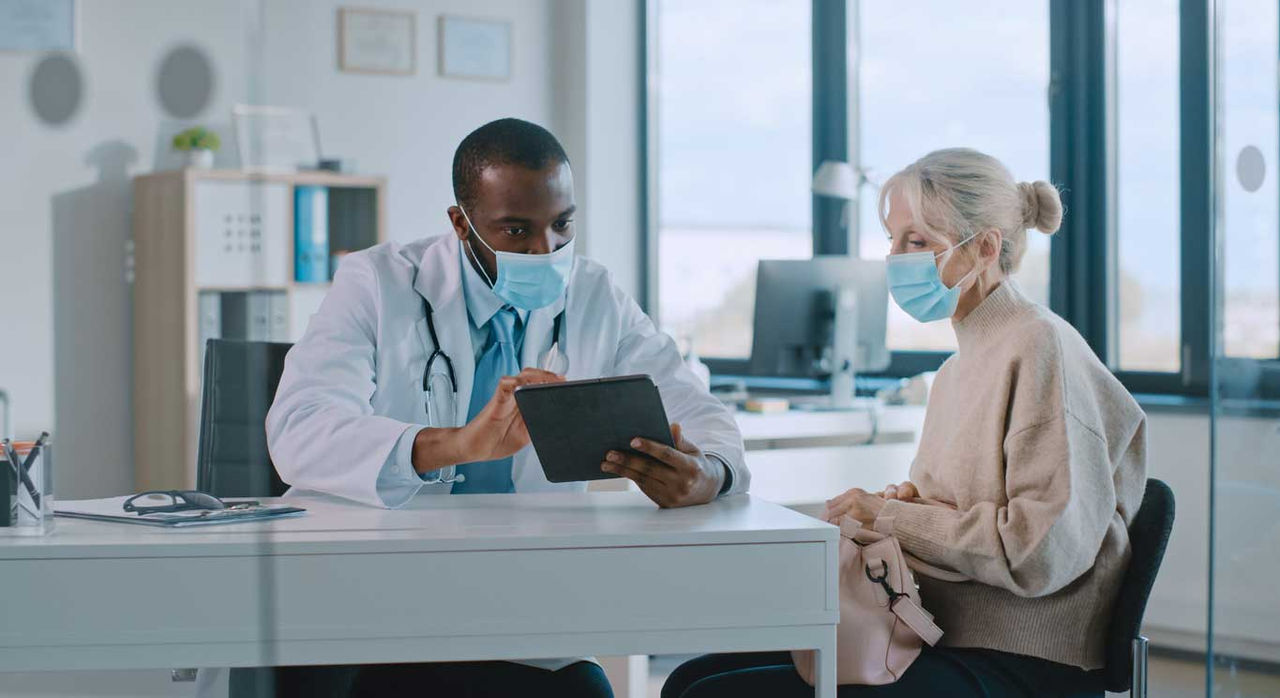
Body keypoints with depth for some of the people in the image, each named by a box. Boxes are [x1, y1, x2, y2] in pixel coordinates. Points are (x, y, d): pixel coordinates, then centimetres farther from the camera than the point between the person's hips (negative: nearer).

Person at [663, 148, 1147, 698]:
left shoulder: (1039, 348, -12)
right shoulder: (960, 364, 18)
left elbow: (1046, 549, -20)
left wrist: (893, 518, -13)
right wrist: (905, 501, 3)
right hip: (943, 643, 9)